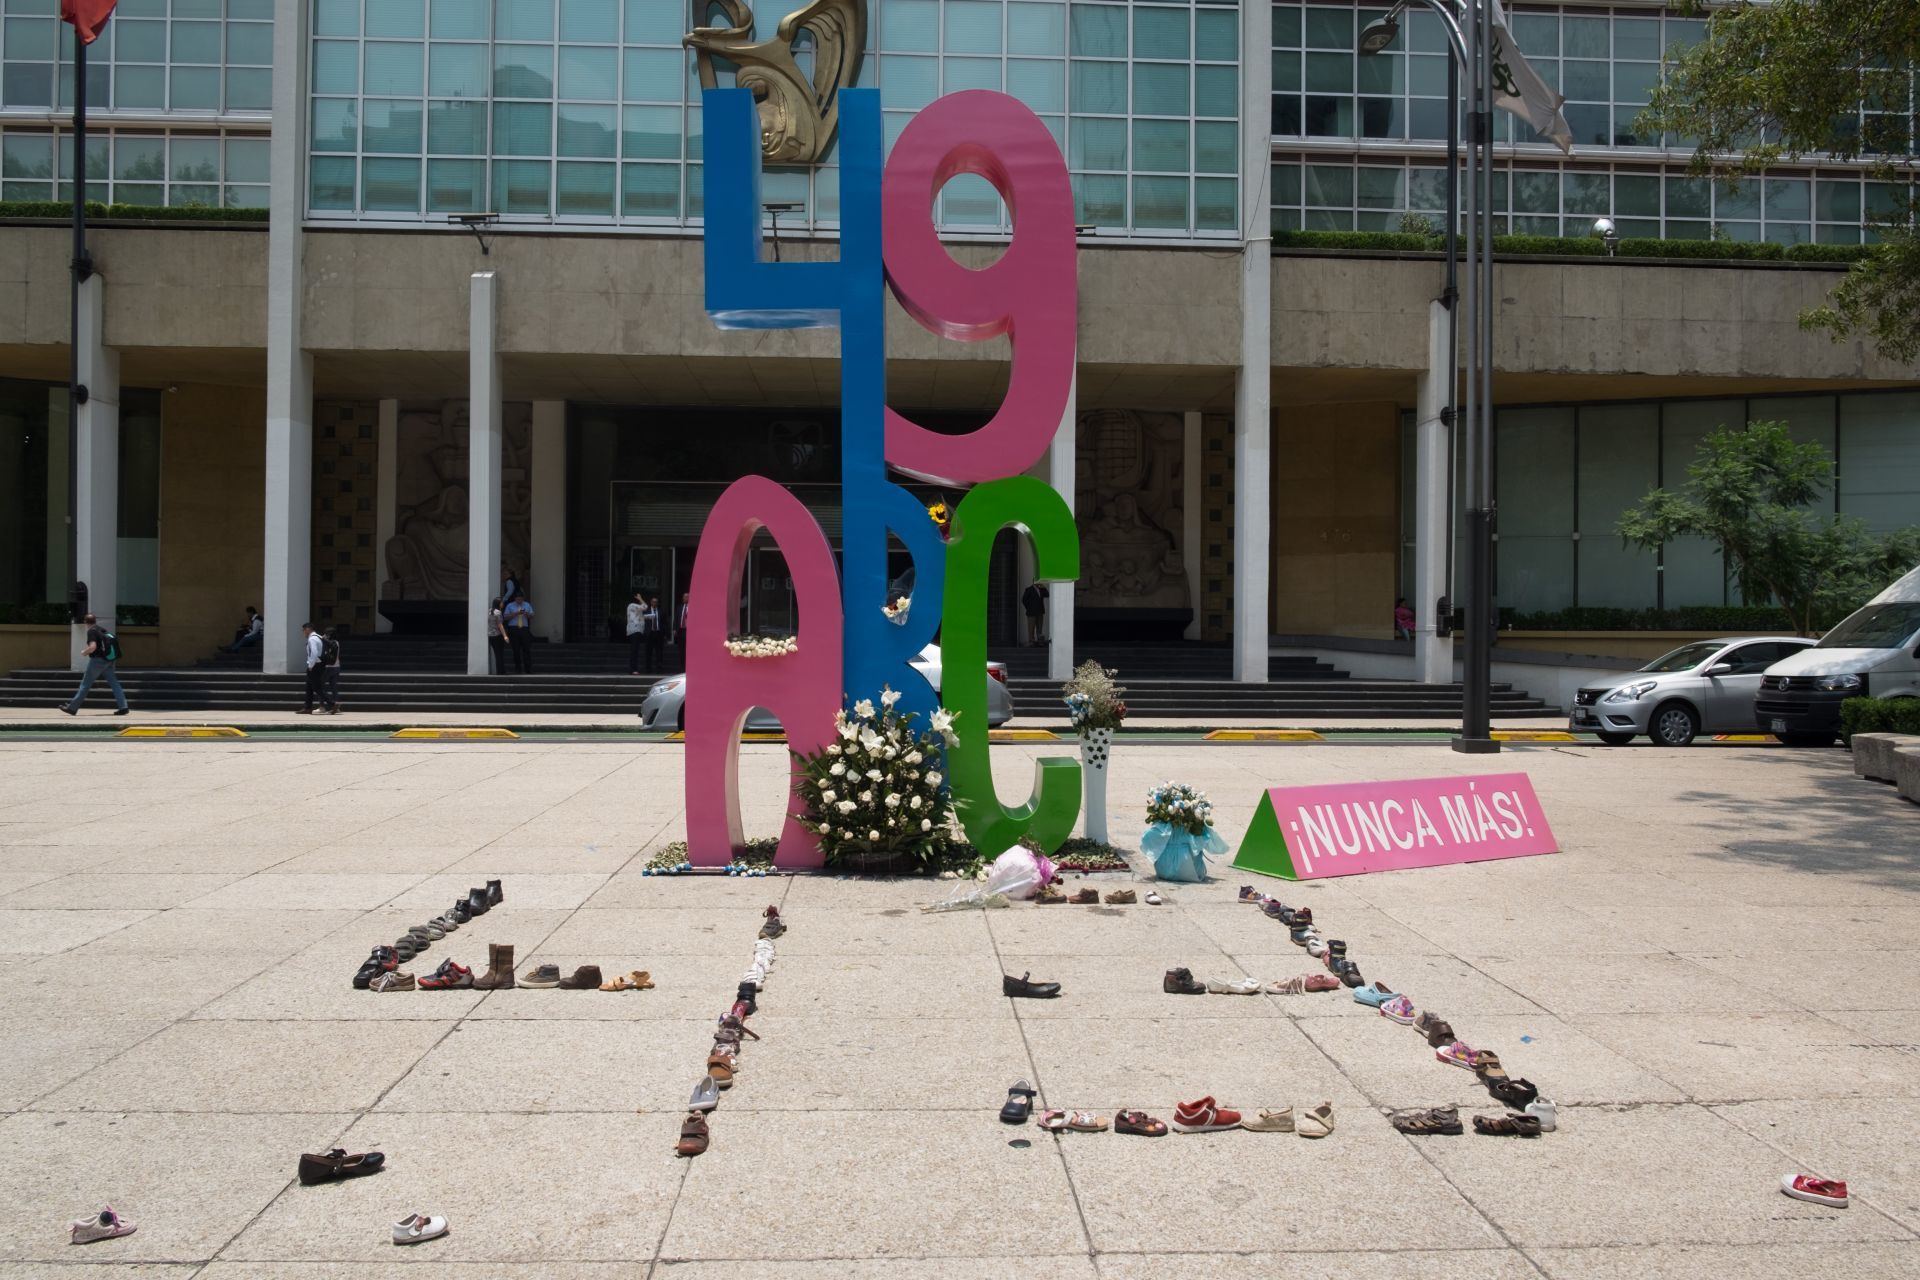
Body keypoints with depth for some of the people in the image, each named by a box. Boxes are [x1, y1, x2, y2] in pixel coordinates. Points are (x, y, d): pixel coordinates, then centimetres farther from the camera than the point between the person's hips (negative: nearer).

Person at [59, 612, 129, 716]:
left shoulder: (91, 631, -10)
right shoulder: (104, 630, 13)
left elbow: (93, 647, -21)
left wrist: (84, 652, -3)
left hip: (98, 660, -7)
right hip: (108, 660, 7)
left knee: (85, 684, 1)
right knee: (114, 683, 3)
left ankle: (72, 708, 7)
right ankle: (123, 707, -6)